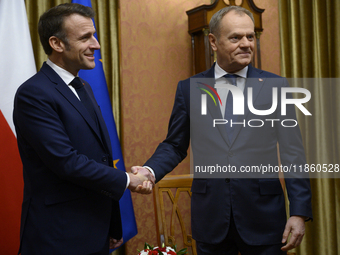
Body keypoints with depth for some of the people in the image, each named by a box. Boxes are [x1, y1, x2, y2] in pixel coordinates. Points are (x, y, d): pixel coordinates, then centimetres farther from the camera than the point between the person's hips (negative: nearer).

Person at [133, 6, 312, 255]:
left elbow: (292, 153, 0)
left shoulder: (276, 86, 1)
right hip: (210, 215, 1)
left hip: (263, 217, 0)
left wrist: (300, 212, -4)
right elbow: (174, 146, 7)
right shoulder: (189, 89, 3)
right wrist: (149, 170, -13)